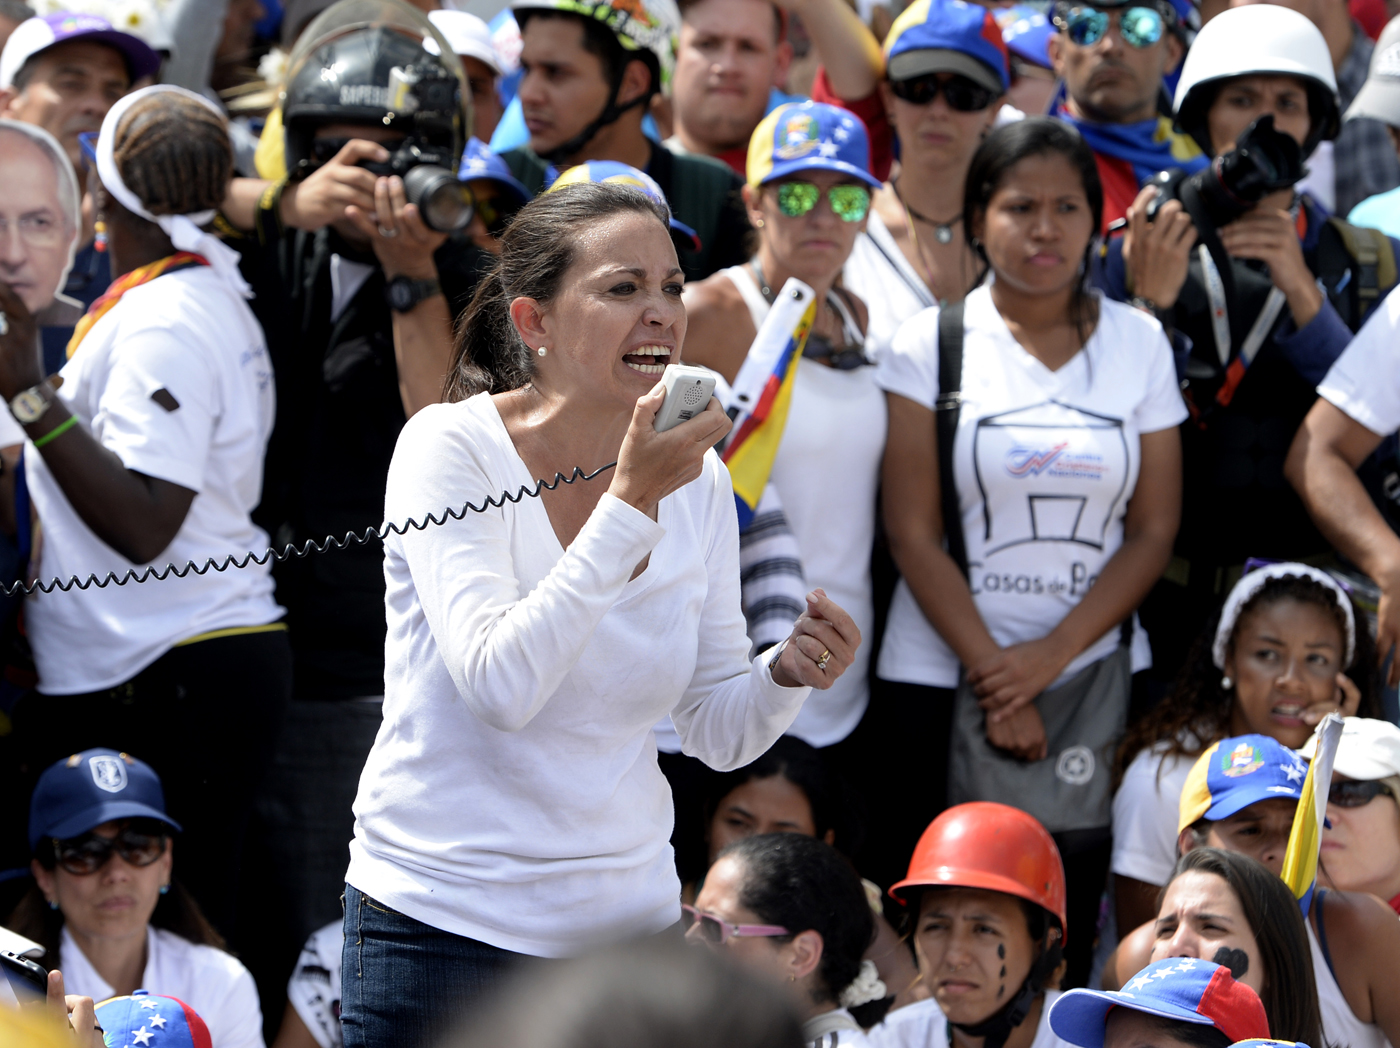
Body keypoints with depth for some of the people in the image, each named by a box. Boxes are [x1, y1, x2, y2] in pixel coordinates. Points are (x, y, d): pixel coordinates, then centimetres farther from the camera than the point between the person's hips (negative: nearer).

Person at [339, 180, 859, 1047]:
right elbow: (500, 684, -26)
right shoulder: (451, 447, -13)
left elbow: (717, 733, 6)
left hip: (627, 914, 5)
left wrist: (785, 676, -15)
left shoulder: (698, 480, 1)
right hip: (444, 918, -4)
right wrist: (629, 502, -29)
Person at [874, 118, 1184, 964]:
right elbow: (913, 532, -4)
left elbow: (1154, 530, 4)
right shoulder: (930, 342, 0)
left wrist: (1050, 656, -8)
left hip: (1095, 678, 2)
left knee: (1072, 921, 1)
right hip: (944, 676, -2)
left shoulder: (1140, 344, 6)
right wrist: (994, 678, -10)